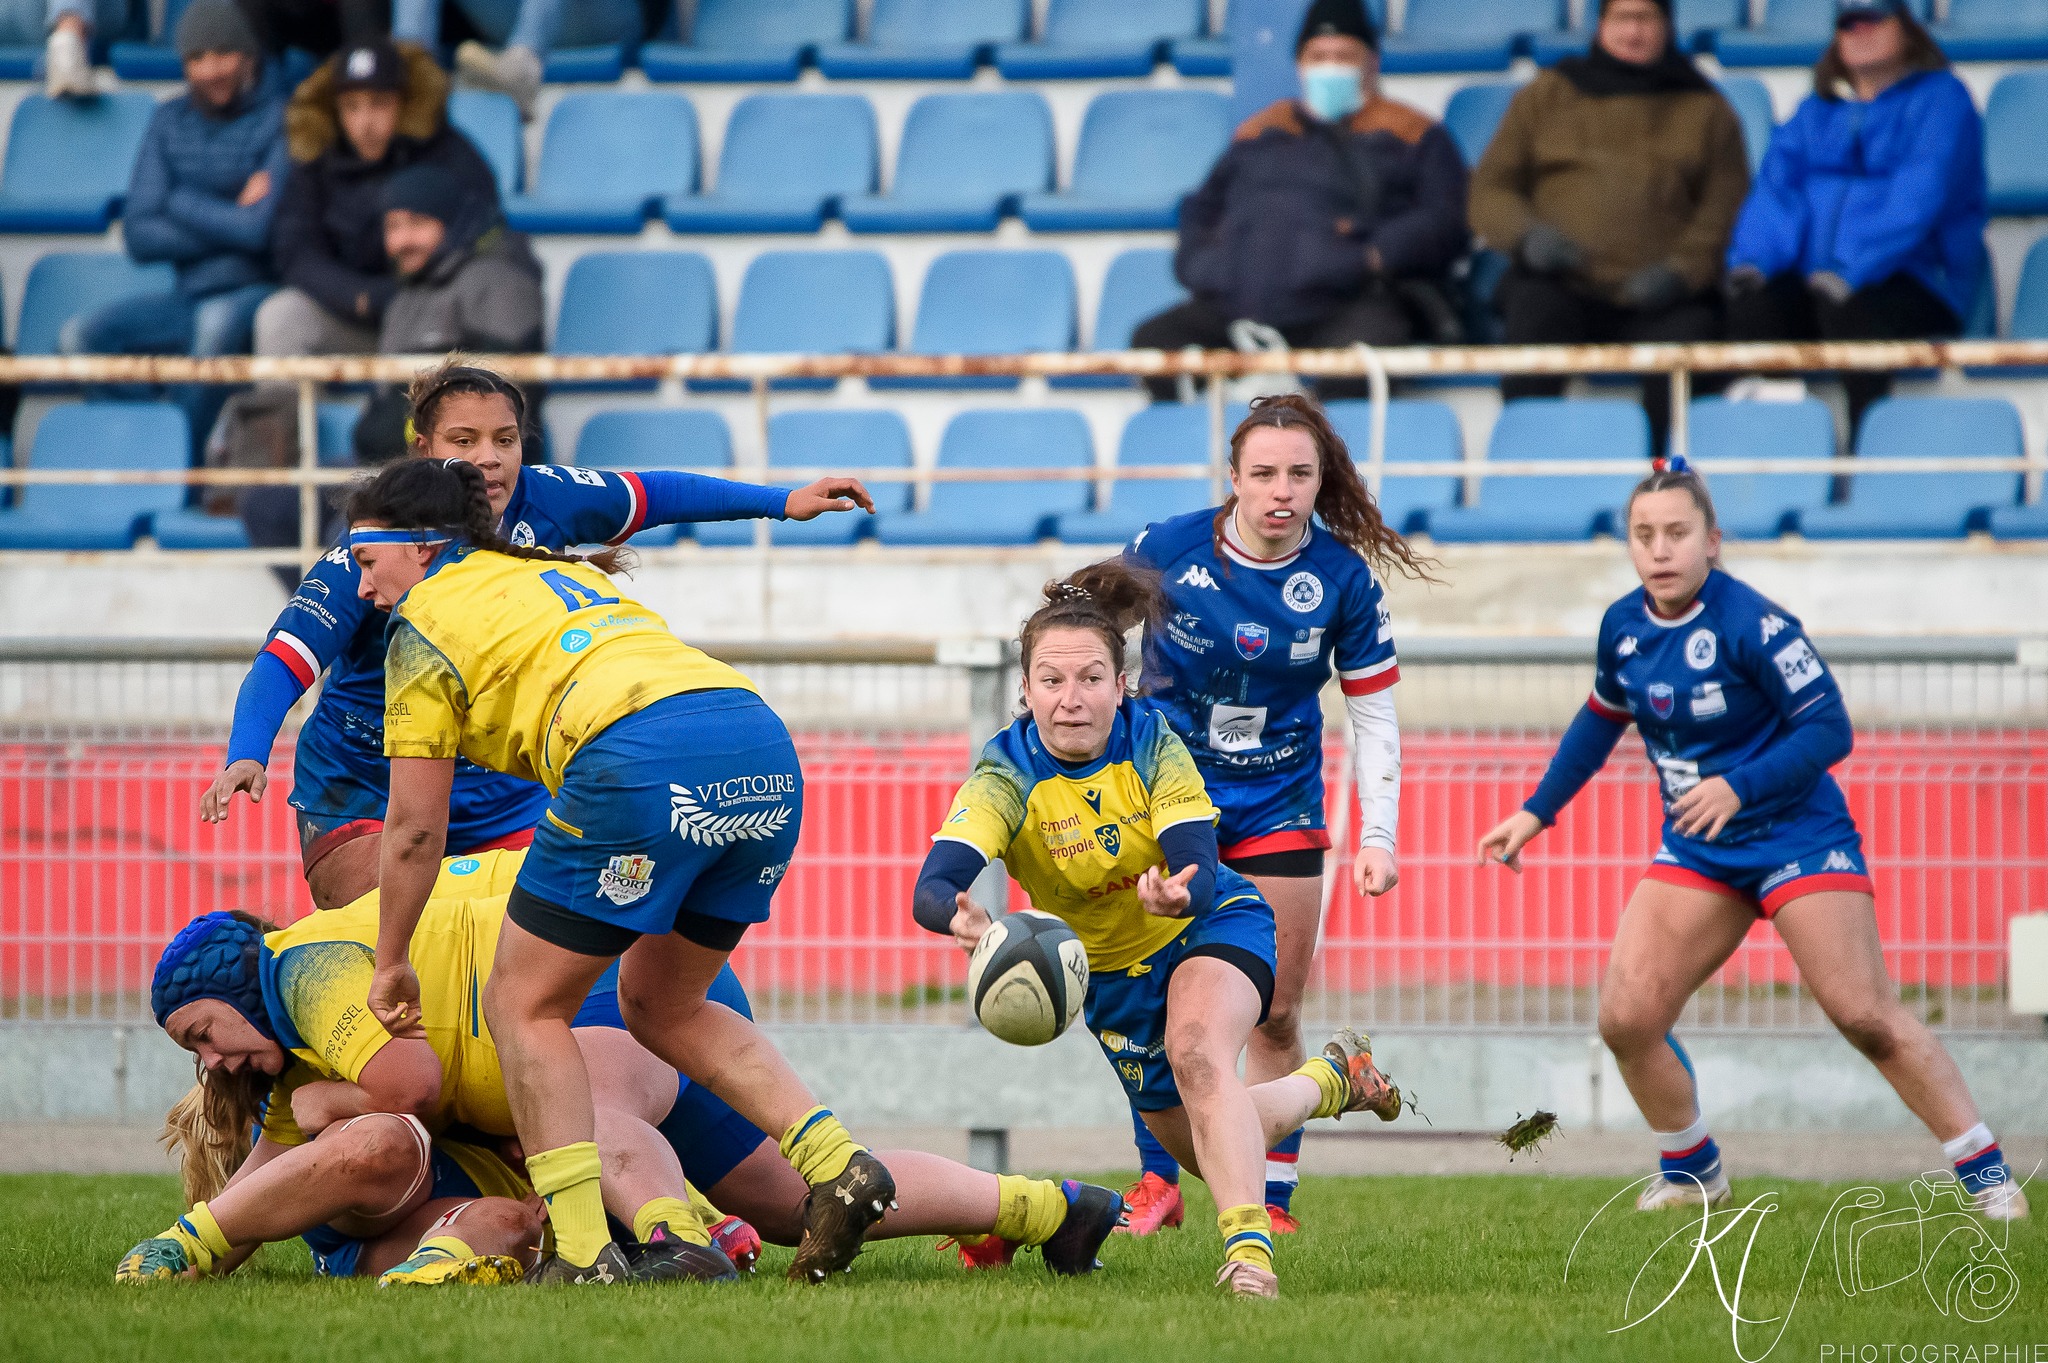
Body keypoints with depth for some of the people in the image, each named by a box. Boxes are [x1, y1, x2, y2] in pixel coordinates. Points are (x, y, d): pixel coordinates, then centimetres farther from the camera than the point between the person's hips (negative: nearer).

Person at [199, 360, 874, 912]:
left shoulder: (541, 501, -12)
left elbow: (651, 495, 7)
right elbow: (285, 664, -29)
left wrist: (782, 502, 9)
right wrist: (246, 757, -47)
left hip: (504, 794, 4)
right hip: (364, 789, -4)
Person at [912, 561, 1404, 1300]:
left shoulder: (1154, 747, -26)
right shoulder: (1006, 777, -26)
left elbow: (1200, 870, -34)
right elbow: (931, 887, -40)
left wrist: (1177, 894, -59)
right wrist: (962, 916, -65)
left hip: (1212, 929, -3)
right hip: (1106, 969, 3)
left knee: (1196, 1052, -36)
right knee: (1200, 1145, 16)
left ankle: (1249, 1251, -40)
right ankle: (1330, 1079, 44)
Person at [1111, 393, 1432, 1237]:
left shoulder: (1344, 579, -10)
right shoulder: (1168, 551, -14)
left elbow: (1373, 715, -2)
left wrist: (1376, 838, -8)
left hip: (1279, 806, 1)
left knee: (1275, 1015, 2)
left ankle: (1270, 1198, 11)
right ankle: (1156, 1182, 1)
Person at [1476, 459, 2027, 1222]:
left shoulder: (1750, 624, -20)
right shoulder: (1624, 628, 1)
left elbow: (1830, 728, -21)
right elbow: (1602, 720, 20)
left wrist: (1738, 788, -31)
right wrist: (1536, 813, 20)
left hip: (1798, 837, -6)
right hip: (1697, 851, 6)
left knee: (1865, 1016, -14)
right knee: (1626, 1020, -4)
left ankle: (1986, 1173, -3)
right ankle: (1691, 1169, 19)